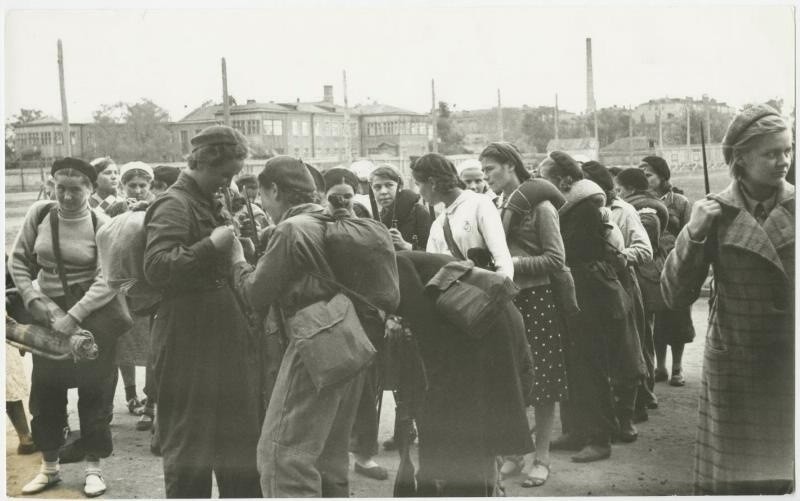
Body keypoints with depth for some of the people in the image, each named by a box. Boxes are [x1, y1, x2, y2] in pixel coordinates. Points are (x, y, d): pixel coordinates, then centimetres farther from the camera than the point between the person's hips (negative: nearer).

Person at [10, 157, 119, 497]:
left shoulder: (100, 224, -11)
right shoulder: (39, 214, -3)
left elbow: (107, 280, -19)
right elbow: (19, 260, 4)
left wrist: (73, 317, -25)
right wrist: (32, 300, -9)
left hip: (93, 313, -3)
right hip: (47, 312, 3)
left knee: (94, 391, 4)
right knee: (45, 391, 10)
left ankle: (93, 467, 18)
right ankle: (49, 466, 26)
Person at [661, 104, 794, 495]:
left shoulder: (792, 207, 0)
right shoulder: (716, 213, -2)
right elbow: (676, 296, -5)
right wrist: (693, 234, -17)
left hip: (787, 360, 1)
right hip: (733, 364, -1)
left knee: (781, 472, 4)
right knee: (731, 476, 6)